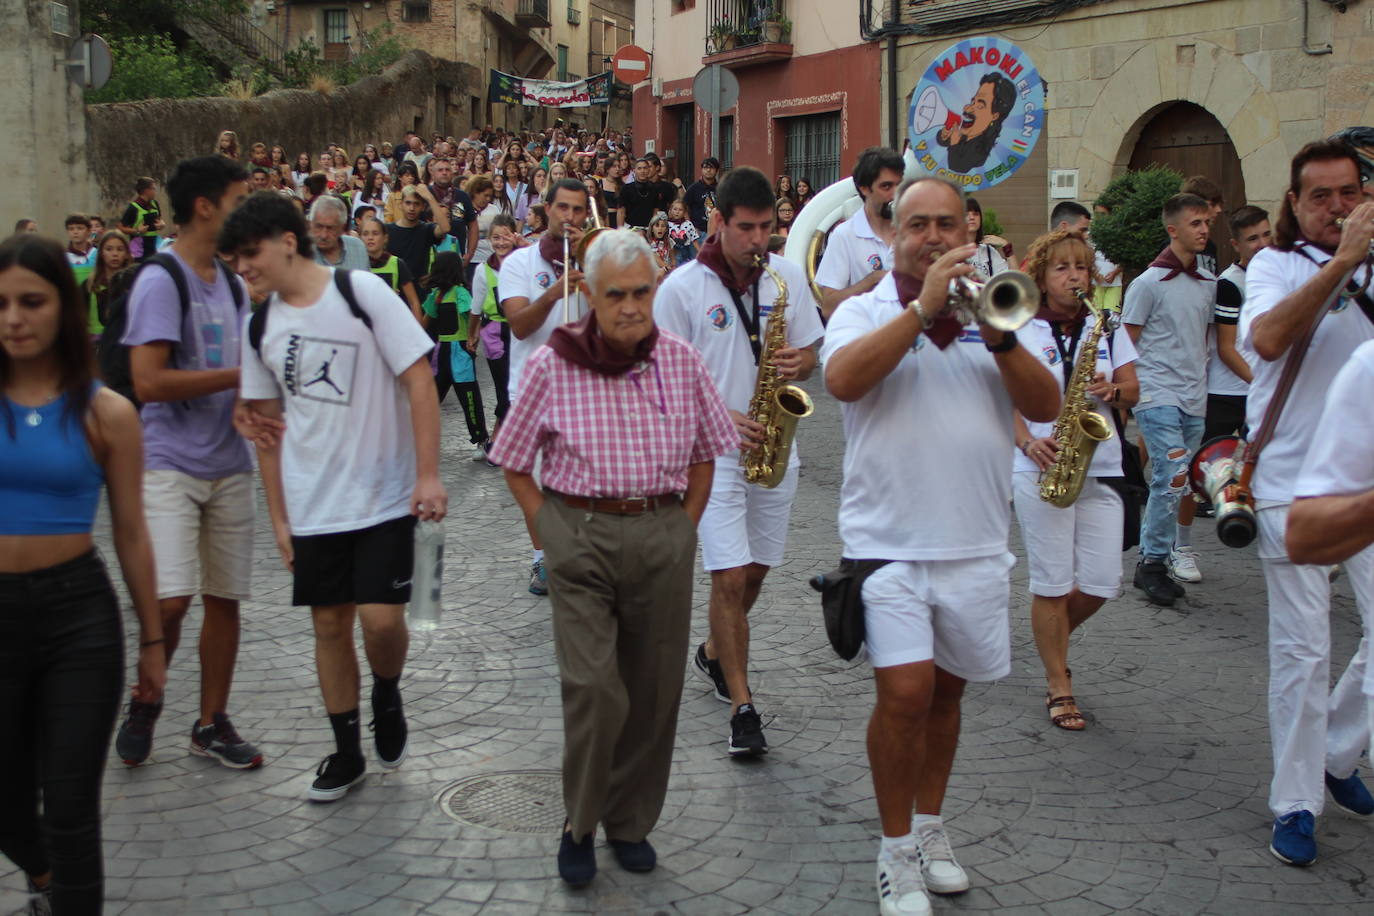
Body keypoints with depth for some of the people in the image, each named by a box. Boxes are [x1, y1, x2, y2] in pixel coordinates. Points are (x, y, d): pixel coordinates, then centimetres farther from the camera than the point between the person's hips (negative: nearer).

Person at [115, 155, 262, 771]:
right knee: (170, 599, -13)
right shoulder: (161, 281, -11)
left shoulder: (232, 283, 12)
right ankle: (144, 706, 13)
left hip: (230, 465, 7)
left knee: (225, 598, 9)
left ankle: (212, 724, 21)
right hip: (171, 465, -7)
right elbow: (148, 380, -20)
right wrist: (238, 376, -16)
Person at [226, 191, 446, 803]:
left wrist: (428, 474, -14)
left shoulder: (363, 292, -10)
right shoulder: (260, 325, 5)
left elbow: (419, 378, -10)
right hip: (312, 506, 5)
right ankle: (347, 753, 23)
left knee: (381, 618, -11)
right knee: (329, 623, 8)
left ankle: (386, 697, 22)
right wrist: (278, 516, 8)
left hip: (385, 495, -4)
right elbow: (267, 424, 10)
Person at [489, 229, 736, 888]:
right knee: (594, 689, -10)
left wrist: (684, 530, 6)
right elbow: (515, 465, 4)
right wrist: (551, 534, -2)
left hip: (663, 540, 3)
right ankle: (579, 825, 11)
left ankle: (631, 823, 26)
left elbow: (704, 455, 13)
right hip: (581, 536, -2)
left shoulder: (681, 362, 2)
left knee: (652, 690, 8)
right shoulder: (552, 366, -5)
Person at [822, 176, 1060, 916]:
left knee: (946, 690, 14)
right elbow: (843, 380, -21)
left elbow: (1045, 406, -1)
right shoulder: (865, 312, 1)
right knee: (904, 690, -12)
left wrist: (999, 340, -17)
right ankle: (897, 849, 5)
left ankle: (928, 826, 32)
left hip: (975, 543, 4)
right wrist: (924, 308, -21)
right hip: (889, 541, -3)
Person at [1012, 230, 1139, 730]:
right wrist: (1028, 442, -18)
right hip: (1041, 467, -3)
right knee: (1052, 582, -1)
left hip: (1100, 469, 4)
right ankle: (1059, 687, 12)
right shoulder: (1020, 331, 1)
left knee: (1102, 583, 1)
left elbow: (1132, 391, 11)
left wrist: (1111, 390, -11)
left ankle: (1051, 636, 31)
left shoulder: (1108, 328, 12)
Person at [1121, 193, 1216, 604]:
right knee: (1172, 476, -15)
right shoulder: (1149, 283, -6)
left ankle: (1181, 548, 24)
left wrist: (1203, 382, 14)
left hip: (1194, 397, 6)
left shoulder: (1209, 283, 12)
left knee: (1186, 479, 9)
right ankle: (1151, 562, -4)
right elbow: (1127, 344, -4)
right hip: (1157, 395, -6)